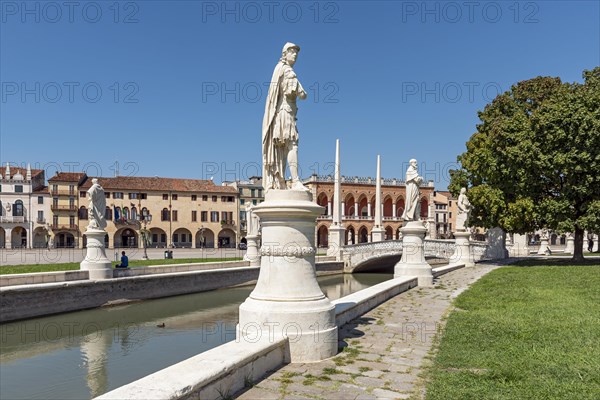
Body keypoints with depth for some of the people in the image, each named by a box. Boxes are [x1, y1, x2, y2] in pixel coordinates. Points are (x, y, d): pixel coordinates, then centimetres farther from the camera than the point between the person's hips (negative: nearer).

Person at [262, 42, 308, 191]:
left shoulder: (279, 69, 23)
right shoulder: (287, 70, -7)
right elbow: (301, 94, -14)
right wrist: (303, 94, 6)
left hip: (283, 111, 10)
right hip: (285, 111, -10)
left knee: (282, 148, 5)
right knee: (292, 145, -17)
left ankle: (279, 182, 2)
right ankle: (296, 181, -25)